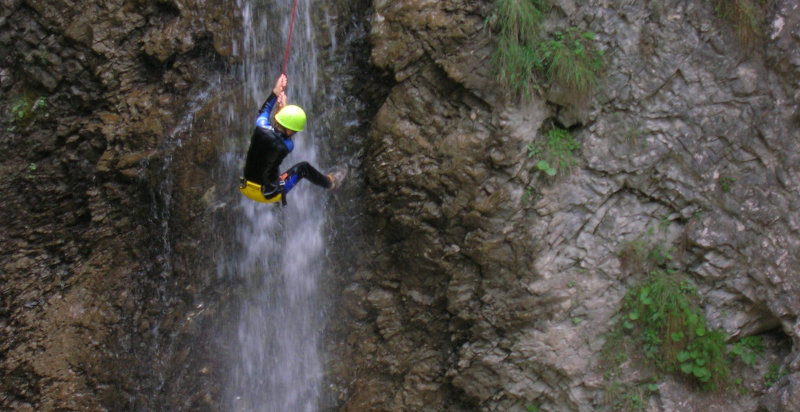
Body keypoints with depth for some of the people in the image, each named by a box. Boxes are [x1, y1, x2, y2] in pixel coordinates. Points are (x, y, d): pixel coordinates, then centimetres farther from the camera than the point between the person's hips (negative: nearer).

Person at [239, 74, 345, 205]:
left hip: (246, 188, 5)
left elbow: (263, 112, 9)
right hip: (267, 195, -5)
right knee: (303, 167, 7)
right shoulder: (282, 147, -29)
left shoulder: (261, 129, -17)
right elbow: (289, 143, -1)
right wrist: (283, 107, -1)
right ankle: (329, 182, 32)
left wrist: (275, 92, 14)